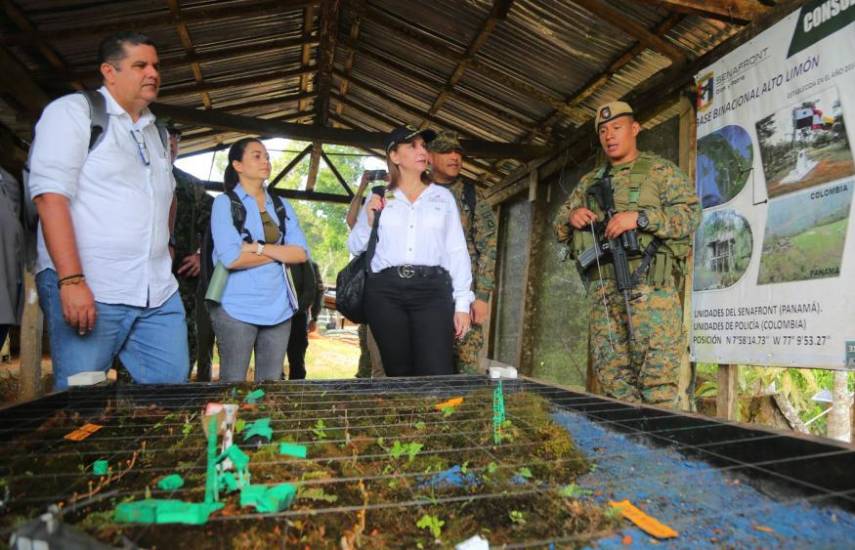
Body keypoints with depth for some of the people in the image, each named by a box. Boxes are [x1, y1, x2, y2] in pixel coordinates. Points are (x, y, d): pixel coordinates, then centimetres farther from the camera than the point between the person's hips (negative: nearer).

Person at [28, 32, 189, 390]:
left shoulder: (155, 131, 19)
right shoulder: (73, 112, 0)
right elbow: (50, 195, -11)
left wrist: (163, 248, 14)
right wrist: (71, 280, -19)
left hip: (159, 293, 6)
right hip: (89, 289, -5)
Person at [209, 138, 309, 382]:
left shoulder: (281, 205, 13)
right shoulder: (225, 202, -1)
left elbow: (302, 253, 1)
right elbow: (231, 258, -15)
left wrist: (259, 247, -12)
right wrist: (280, 253, -5)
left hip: (278, 307, 4)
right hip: (237, 308, -4)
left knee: (271, 385, 10)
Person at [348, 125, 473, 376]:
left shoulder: (443, 196, 11)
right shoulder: (378, 199, 12)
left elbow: (457, 251, 7)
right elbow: (355, 247, 15)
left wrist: (462, 303, 1)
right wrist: (369, 221, -4)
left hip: (432, 290, -1)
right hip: (385, 291, 1)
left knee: (437, 374, -8)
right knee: (398, 372, 8)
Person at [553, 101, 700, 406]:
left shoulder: (662, 170, 10)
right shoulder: (590, 181, 23)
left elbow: (690, 215, -2)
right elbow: (560, 227, 23)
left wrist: (639, 217, -16)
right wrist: (570, 218, -1)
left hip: (649, 286, -4)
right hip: (602, 288, 5)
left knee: (657, 372, -8)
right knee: (610, 371, 5)